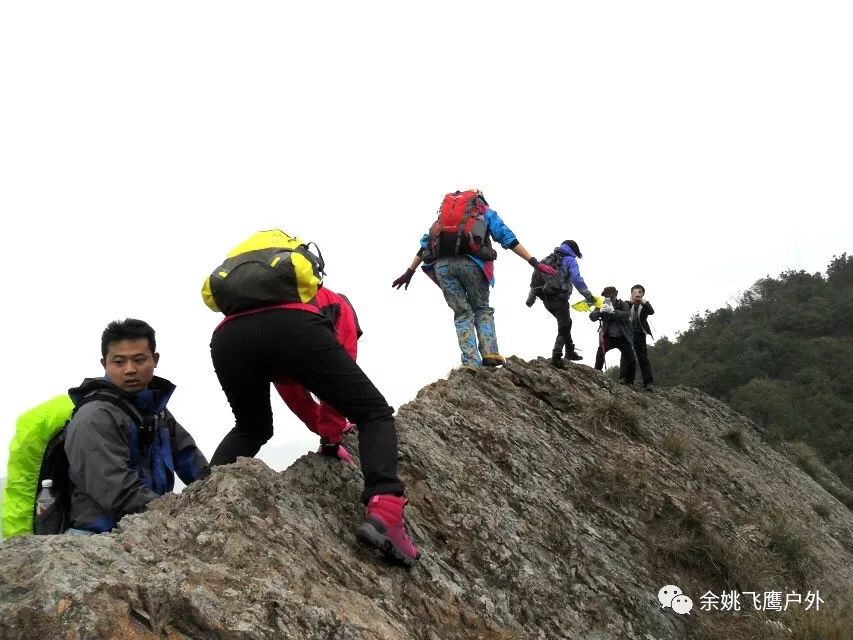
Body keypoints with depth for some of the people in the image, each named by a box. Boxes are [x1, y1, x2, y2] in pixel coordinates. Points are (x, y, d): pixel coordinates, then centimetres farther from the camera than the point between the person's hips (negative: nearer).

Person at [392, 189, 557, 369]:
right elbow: (506, 237, 11)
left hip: (441, 264, 2)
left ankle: (471, 362, -5)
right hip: (470, 261, -2)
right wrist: (534, 262, 6)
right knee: (482, 308, 16)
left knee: (462, 313, 10)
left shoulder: (445, 211, 34)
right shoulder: (486, 211, 24)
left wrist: (409, 272, 27)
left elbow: (426, 243, 28)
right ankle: (489, 352, -3)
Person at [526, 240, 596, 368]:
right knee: (564, 327, -1)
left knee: (566, 323, 23)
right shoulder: (570, 260, 0)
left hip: (546, 299, 8)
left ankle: (570, 351, 27)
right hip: (559, 298, -8)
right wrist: (588, 295, -18)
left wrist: (531, 296, 20)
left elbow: (536, 278, 20)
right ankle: (556, 357, -8)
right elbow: (576, 279, -16)